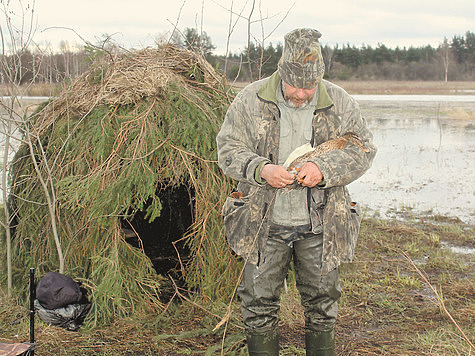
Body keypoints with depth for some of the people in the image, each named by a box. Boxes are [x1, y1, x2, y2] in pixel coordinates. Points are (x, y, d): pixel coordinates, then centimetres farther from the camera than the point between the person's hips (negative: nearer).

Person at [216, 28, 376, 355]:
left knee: (322, 301, 12)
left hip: (319, 225, 1)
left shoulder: (340, 104, -2)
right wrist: (261, 169, -23)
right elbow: (228, 150, -3)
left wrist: (324, 168, -19)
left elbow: (363, 150, -1)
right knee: (260, 301, 8)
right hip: (264, 224, 0)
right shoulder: (250, 101, -5)